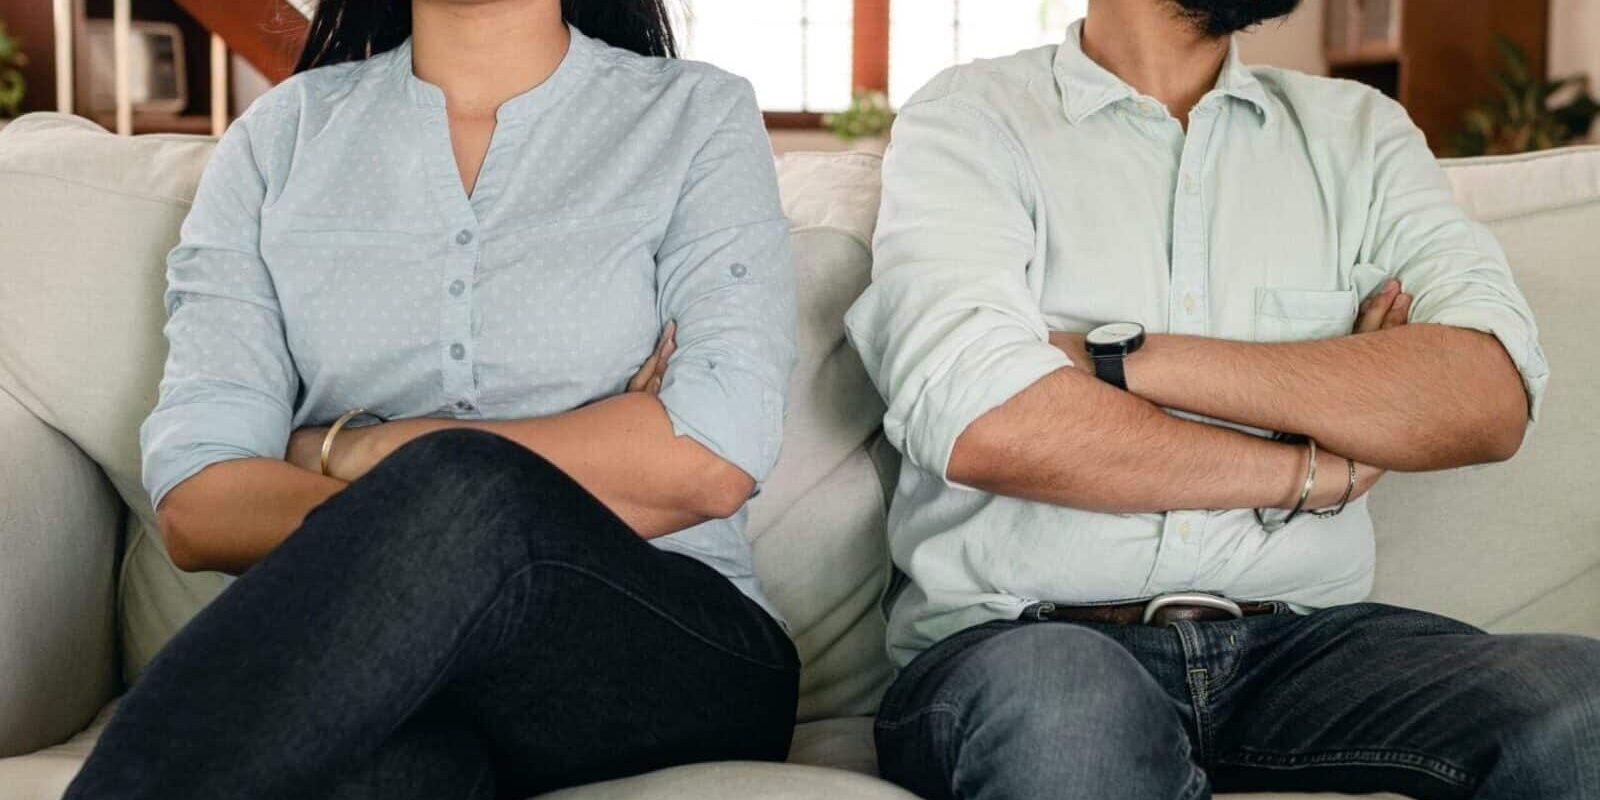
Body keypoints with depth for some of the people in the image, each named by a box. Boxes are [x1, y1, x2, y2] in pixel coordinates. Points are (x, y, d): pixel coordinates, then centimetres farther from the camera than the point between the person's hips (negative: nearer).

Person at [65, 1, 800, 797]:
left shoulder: (698, 115, 8)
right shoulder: (281, 134, 12)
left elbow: (713, 463, -8)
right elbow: (195, 503, -1)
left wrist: (347, 451, -4)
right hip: (360, 659, 0)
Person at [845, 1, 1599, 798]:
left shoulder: (1357, 130, 15)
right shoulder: (972, 117, 4)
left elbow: (1494, 397, -3)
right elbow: (985, 428, -15)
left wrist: (1130, 359, -10)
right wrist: (1314, 472, -3)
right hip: (1021, 641, -3)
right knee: (1049, 694, -37)